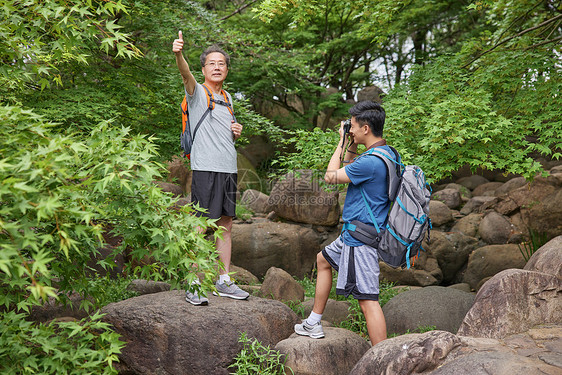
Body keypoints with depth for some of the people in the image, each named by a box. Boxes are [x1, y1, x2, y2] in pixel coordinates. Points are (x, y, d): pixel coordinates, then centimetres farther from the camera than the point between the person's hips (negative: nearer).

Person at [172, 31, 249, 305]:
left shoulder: (227, 97, 19)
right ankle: (193, 286, 1)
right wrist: (178, 54, -43)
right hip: (205, 169, -7)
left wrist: (236, 132, 7)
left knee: (225, 226, 10)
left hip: (229, 169, 7)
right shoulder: (197, 92, 0)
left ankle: (224, 282, 19)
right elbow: (185, 74, -23)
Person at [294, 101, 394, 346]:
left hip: (361, 238, -11)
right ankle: (313, 324, 36)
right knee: (323, 260, 27)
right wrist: (351, 145, 8)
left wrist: (341, 143, 0)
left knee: (368, 300, -10)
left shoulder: (371, 162, -24)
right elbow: (349, 169, 22)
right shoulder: (387, 153, 9)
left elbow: (331, 176, -11)